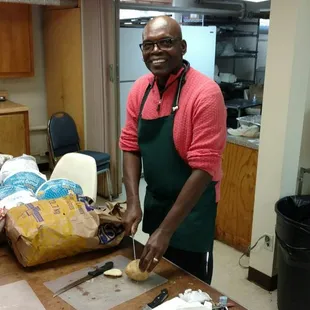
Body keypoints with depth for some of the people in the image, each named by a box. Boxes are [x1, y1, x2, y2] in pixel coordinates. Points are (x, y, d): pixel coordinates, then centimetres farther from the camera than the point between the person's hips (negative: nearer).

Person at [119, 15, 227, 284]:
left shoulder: (205, 93, -22)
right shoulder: (140, 89, -2)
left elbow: (203, 168, -25)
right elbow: (130, 146, 2)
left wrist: (166, 229, -25)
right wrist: (133, 202, -11)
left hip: (192, 206, -5)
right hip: (154, 199, 6)